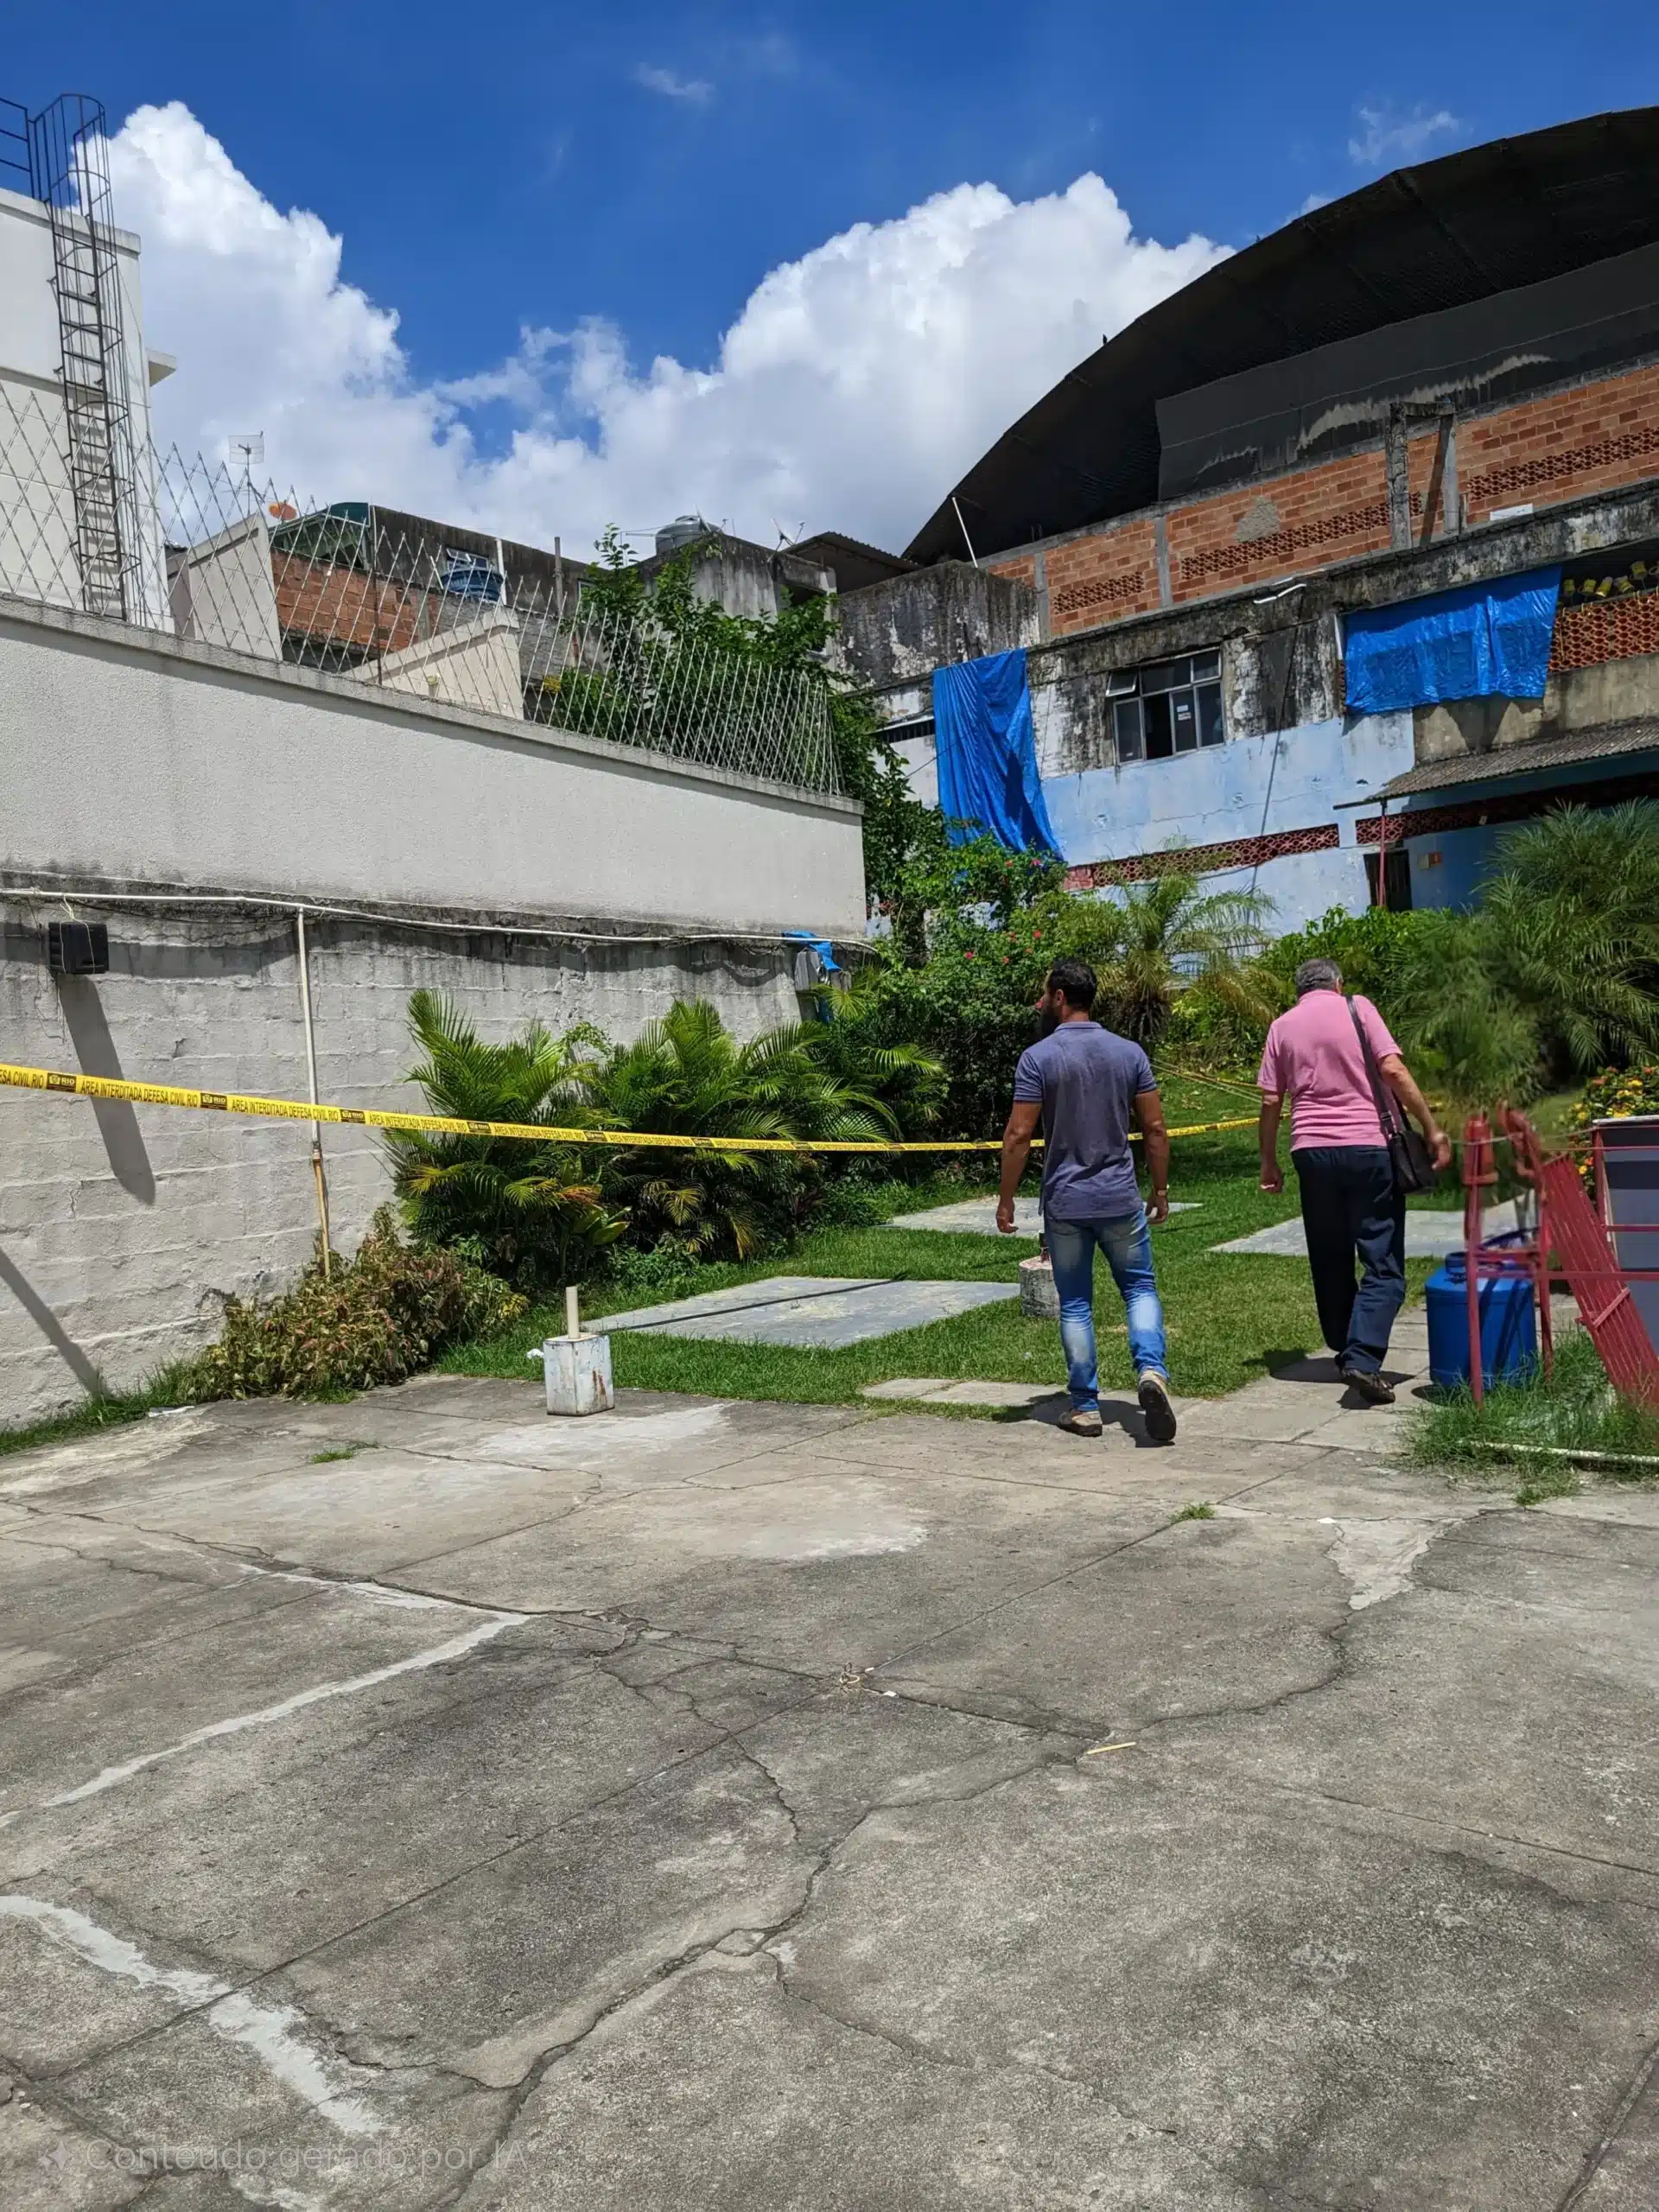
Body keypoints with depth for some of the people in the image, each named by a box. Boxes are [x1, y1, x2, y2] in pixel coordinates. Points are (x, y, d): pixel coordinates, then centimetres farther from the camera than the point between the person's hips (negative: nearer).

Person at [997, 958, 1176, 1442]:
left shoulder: (1038, 1059, -9)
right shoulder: (1129, 1053, 1)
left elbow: (1019, 1136, -12)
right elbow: (1154, 1129, 1)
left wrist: (1006, 1200, -3)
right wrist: (1160, 1189, 11)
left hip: (1064, 1203, -2)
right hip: (1121, 1199, 2)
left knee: (1075, 1305, 9)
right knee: (1140, 1288, 14)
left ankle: (1085, 1407, 13)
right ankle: (1151, 1370, -10)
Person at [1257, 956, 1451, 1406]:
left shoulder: (1282, 1026, 10)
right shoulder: (1356, 1007, 3)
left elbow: (1270, 1101, 8)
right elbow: (1393, 1070, -8)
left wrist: (1269, 1162, 17)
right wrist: (1432, 1129, -3)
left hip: (1311, 1150, 3)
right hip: (1367, 1147, -3)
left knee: (1330, 1261, 15)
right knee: (1383, 1263, -1)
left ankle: (1345, 1350, 24)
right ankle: (1363, 1356, -16)